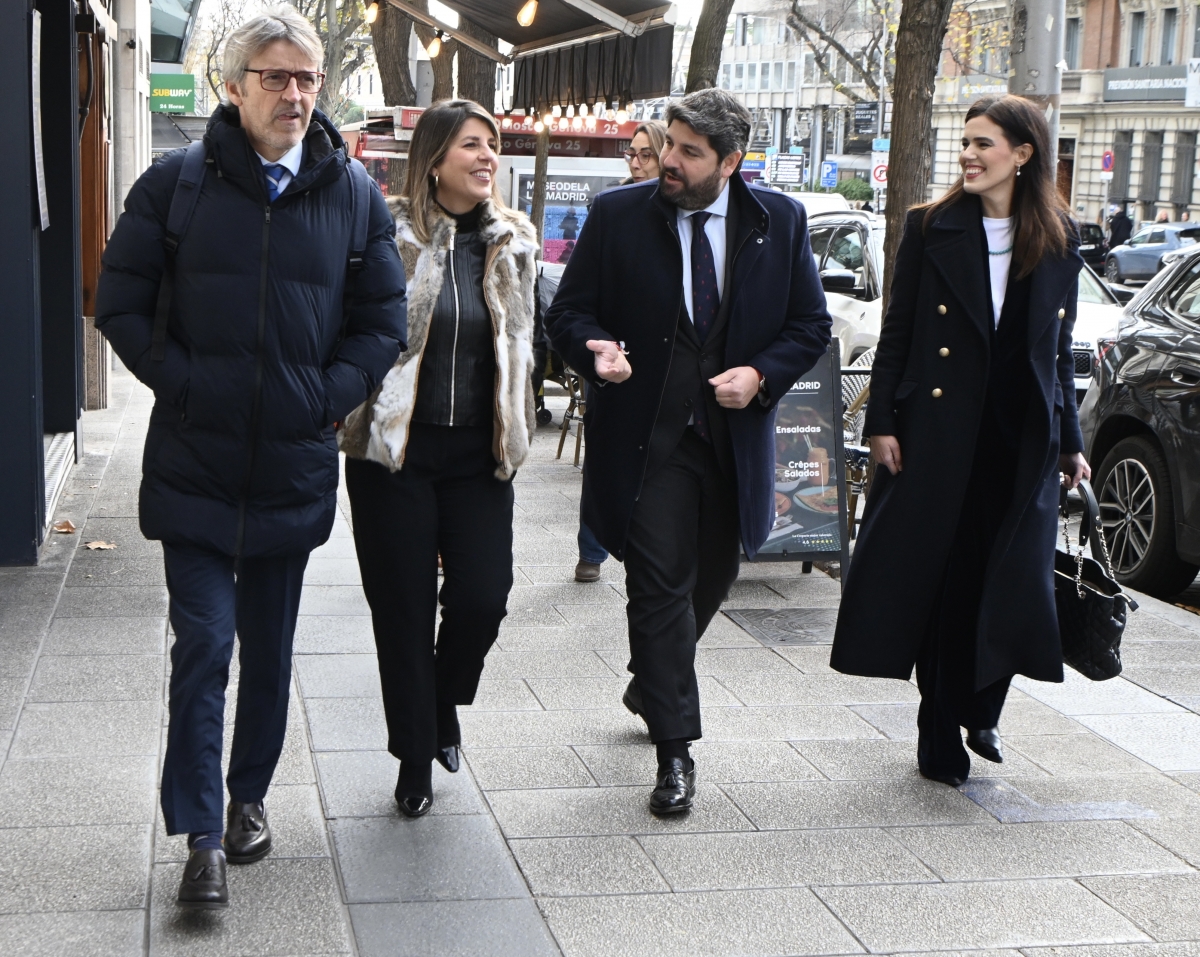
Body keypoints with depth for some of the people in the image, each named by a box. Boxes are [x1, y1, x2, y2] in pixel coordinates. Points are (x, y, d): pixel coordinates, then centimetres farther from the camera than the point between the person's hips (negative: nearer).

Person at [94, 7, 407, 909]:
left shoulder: (353, 196, 2)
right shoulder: (176, 183, -3)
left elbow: (382, 324, 7)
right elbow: (121, 303, 0)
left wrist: (328, 396, -6)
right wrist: (182, 383, -11)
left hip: (294, 465, 2)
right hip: (194, 463, -2)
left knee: (270, 647, 14)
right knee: (204, 643, -5)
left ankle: (249, 797, 33)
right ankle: (202, 838, 3)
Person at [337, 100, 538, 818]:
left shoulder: (514, 241, 9)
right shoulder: (388, 234, -7)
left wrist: (515, 430, 16)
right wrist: (351, 409, -9)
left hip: (478, 453, 3)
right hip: (396, 449, -3)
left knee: (483, 596, -5)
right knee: (404, 609, 3)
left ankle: (443, 703, 27)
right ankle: (417, 758, 18)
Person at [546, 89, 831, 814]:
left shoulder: (781, 222, 1)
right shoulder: (618, 216, -2)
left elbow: (811, 325, 6)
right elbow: (569, 311, 3)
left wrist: (760, 375, -11)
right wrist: (597, 350, -19)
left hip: (735, 437, 3)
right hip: (647, 437, -3)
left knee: (711, 580, 17)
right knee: (660, 586, -8)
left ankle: (652, 687, 44)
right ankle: (676, 750, 1)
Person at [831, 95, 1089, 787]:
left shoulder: (1060, 240, 7)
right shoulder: (932, 227, 1)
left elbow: (1059, 350, 11)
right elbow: (898, 332, 1)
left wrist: (1070, 441, 10)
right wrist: (883, 422, -6)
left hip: (1023, 440, 2)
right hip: (940, 430, -2)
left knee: (1012, 583, -1)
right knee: (942, 581, 3)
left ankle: (980, 711, 23)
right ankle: (942, 738, 15)